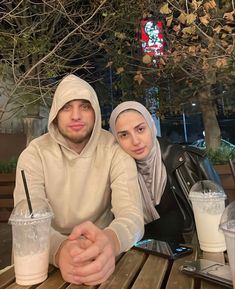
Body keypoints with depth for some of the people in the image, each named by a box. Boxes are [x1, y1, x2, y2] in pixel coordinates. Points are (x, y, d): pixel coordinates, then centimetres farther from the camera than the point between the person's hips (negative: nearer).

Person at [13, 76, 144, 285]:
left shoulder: (116, 150, -11)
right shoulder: (34, 154, -9)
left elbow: (132, 214, -21)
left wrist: (110, 241, -43)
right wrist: (60, 250, -40)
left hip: (101, 250, 0)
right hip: (51, 256, 0)